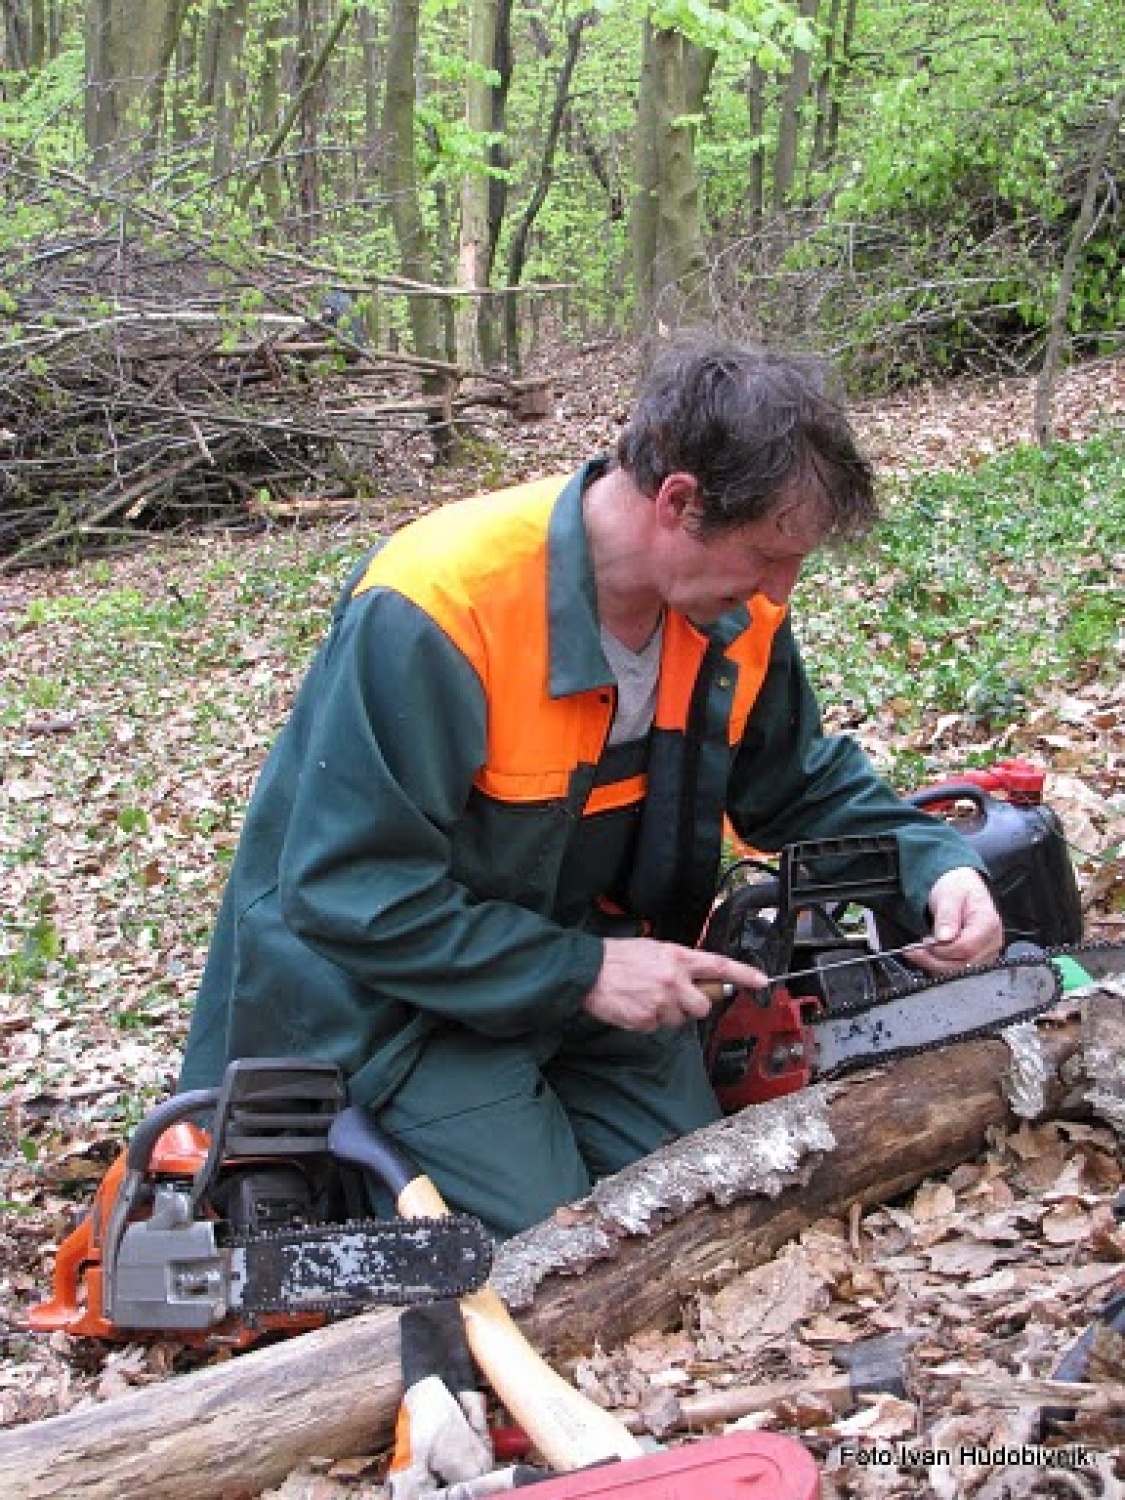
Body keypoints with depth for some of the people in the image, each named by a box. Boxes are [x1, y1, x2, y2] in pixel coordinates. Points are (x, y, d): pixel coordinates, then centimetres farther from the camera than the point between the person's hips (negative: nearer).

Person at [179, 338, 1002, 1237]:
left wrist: (936, 868, -12)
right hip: (395, 985, -6)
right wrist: (583, 972, -28)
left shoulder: (736, 613, -10)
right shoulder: (435, 606, -33)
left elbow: (809, 786, 7)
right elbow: (350, 893, -30)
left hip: (590, 955, 7)